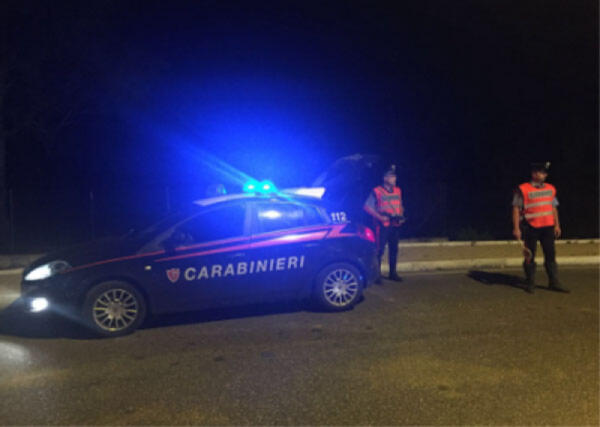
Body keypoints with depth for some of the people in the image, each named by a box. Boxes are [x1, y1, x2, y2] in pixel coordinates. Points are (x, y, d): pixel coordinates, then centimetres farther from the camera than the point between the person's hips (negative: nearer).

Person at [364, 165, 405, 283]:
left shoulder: (398, 191, 11)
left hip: (395, 225, 6)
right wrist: (380, 217, -14)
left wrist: (401, 216, 3)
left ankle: (393, 273, 23)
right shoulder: (377, 191, -6)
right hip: (383, 225, -5)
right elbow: (367, 207, -6)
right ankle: (377, 274, 2)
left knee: (394, 249, 11)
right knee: (380, 250, -6)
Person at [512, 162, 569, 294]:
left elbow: (553, 208, 17)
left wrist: (557, 225, 12)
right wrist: (516, 228, -14)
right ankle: (530, 283, 15)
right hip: (531, 227, -5)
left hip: (547, 227, 5)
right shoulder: (523, 189, -7)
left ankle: (554, 282, 16)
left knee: (550, 254, 7)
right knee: (530, 256, 4)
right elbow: (516, 209, -9)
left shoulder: (550, 189, 11)